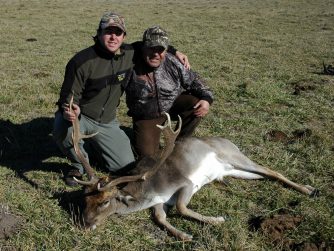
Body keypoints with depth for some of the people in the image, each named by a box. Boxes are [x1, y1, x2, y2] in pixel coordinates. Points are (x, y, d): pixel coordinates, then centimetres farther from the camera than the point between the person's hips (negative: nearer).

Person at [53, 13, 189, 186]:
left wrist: (173, 51, 6)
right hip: (80, 116, -4)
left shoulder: (130, 54, -7)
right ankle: (79, 165, -5)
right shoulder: (81, 61, -22)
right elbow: (69, 95, -17)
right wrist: (71, 111, -41)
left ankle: (92, 144, 27)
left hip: (107, 122, 4)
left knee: (126, 165, 0)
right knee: (63, 130, -39)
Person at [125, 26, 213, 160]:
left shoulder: (172, 64, -15)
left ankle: (178, 143, -1)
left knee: (195, 104, -24)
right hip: (146, 117, -2)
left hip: (173, 105, 3)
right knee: (148, 154, -15)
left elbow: (192, 80, -6)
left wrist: (206, 98, -19)